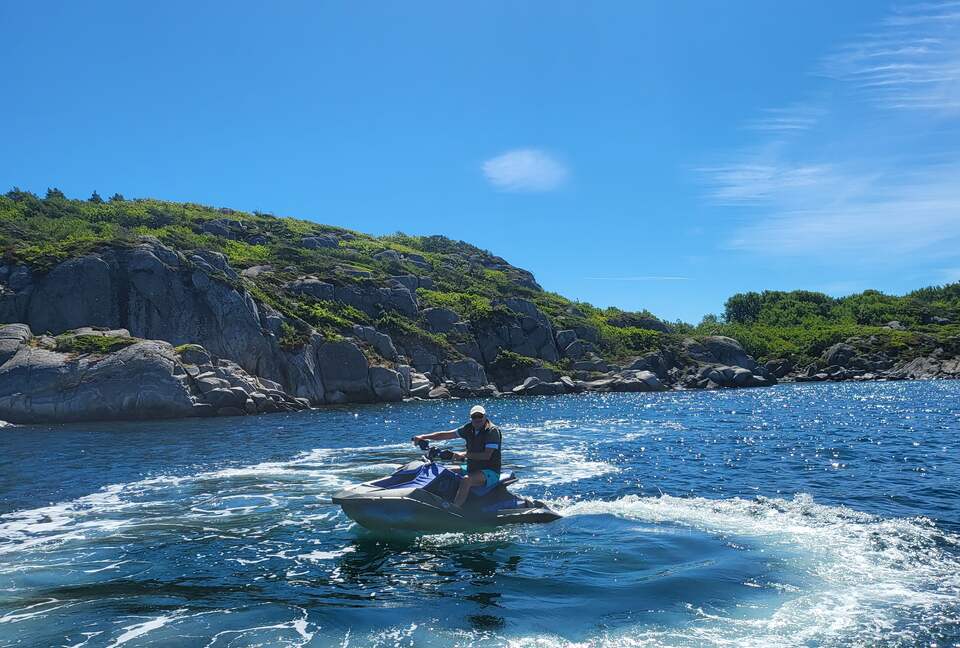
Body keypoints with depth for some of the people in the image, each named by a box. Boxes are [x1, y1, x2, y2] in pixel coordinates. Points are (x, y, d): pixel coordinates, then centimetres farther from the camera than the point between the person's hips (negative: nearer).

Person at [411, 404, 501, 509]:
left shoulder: (492, 431, -12)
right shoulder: (469, 428, 7)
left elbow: (487, 455, -22)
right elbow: (445, 435, 6)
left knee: (466, 480, -35)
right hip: (472, 469, 9)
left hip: (490, 472, -9)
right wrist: (423, 437, -3)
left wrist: (465, 455, -25)